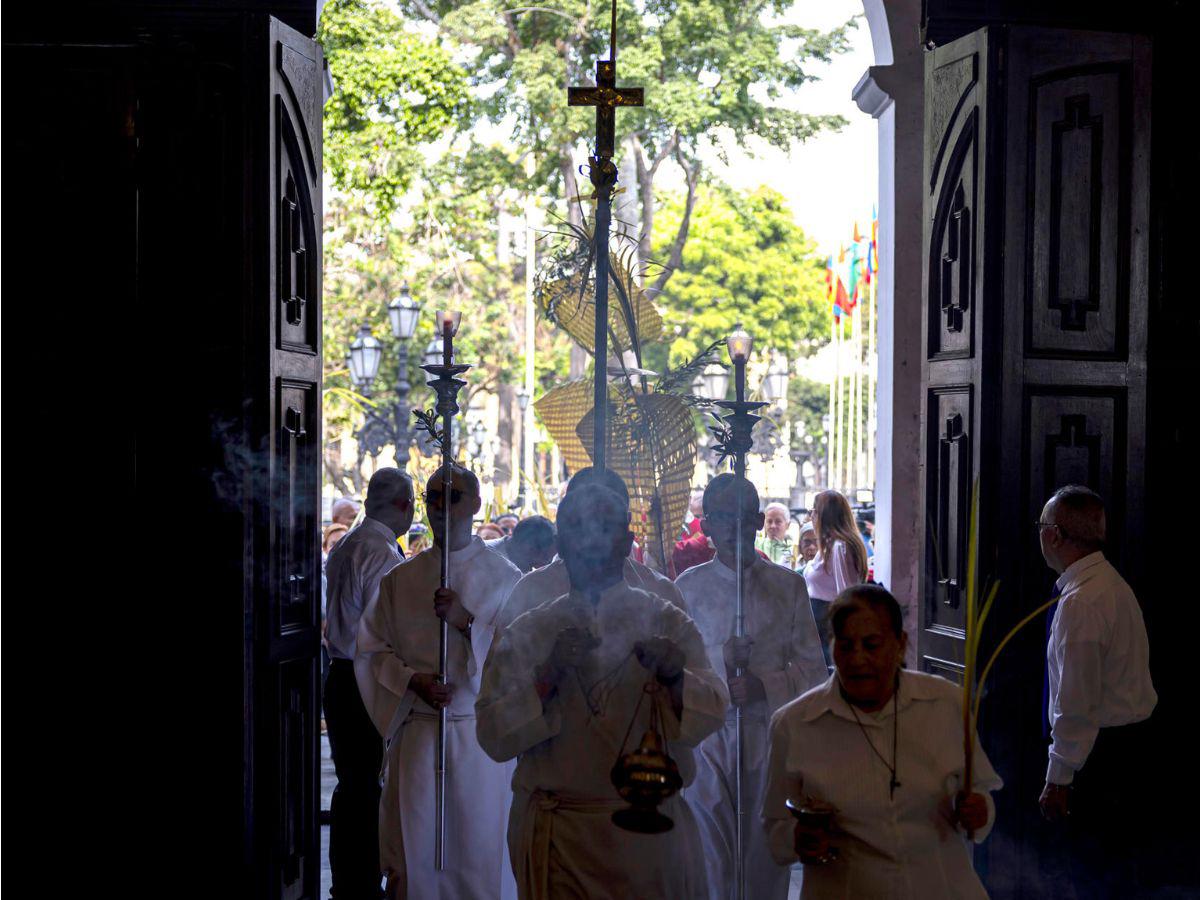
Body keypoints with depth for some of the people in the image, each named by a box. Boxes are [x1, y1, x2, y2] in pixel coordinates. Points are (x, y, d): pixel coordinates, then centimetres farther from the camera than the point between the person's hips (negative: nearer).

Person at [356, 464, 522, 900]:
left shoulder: (503, 577, 3)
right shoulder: (400, 578, 9)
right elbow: (371, 648, 9)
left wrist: (468, 622, -16)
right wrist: (412, 680, -8)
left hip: (479, 731, -2)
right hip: (416, 730, 2)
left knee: (477, 846, -1)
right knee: (413, 850, 2)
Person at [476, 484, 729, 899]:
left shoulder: (665, 622, 3)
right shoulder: (526, 632, 4)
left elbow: (712, 713, -8)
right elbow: (493, 735, -4)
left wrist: (675, 677, -29)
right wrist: (549, 674, -19)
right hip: (556, 838, 0)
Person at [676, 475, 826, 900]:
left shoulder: (788, 586, 5)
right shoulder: (688, 588, 4)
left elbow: (814, 669, 3)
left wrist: (765, 686, -13)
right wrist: (721, 658, -16)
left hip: (768, 735, 1)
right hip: (706, 737, -1)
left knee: (766, 862, 9)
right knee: (708, 860, 1)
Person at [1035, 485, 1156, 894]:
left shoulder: (1080, 602, -23)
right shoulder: (1112, 581, 9)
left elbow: (1076, 703, -23)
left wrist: (1058, 779, -17)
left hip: (1101, 748, -10)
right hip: (1131, 734, 10)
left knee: (1094, 867, -2)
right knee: (1115, 856, 19)